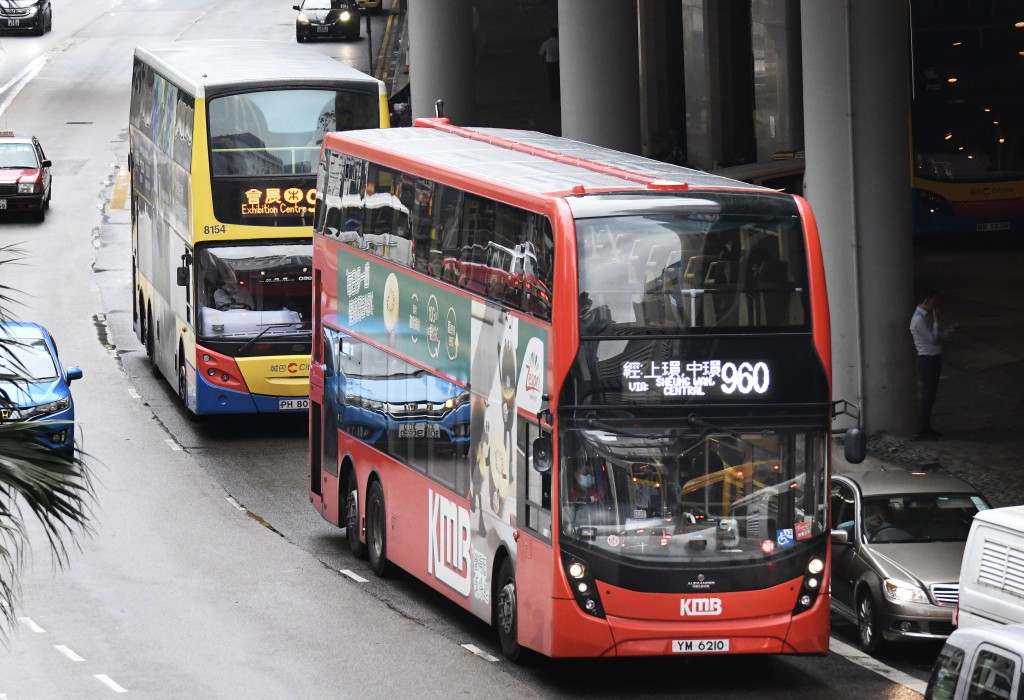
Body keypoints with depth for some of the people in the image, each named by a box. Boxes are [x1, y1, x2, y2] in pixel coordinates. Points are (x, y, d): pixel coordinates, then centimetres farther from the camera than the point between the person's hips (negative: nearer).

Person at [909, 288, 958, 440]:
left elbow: (937, 335, 17)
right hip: (927, 361, -10)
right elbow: (933, 339, -21)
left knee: (929, 395, 15)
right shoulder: (919, 320, -21)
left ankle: (925, 428, 23)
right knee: (927, 396, -4)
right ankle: (922, 431, 2)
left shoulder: (927, 315, 10)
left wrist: (948, 329, 0)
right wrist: (936, 320, -16)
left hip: (933, 359, 10)